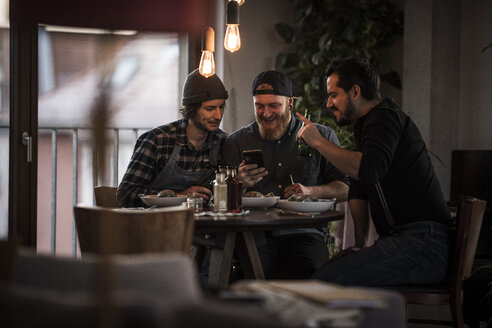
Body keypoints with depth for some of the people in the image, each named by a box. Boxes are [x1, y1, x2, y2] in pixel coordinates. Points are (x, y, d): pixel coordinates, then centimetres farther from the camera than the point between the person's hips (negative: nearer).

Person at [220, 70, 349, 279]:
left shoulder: (322, 136, 12)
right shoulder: (237, 142, 13)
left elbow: (345, 189, 8)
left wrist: (310, 191, -10)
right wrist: (239, 184, -14)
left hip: (303, 232, 0)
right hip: (255, 233, 0)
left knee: (308, 272, -33)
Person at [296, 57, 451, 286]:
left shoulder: (384, 117, -9)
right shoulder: (365, 125, 25)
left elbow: (368, 170, -28)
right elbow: (359, 190, 29)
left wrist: (318, 142, -16)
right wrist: (359, 244, 17)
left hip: (423, 244, -11)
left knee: (324, 281, -22)